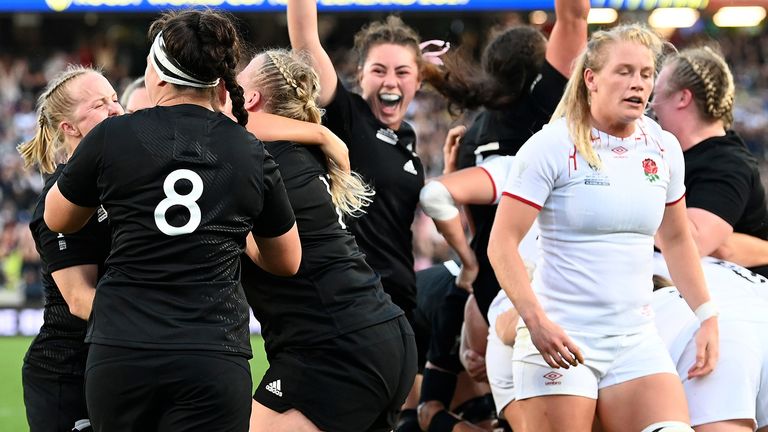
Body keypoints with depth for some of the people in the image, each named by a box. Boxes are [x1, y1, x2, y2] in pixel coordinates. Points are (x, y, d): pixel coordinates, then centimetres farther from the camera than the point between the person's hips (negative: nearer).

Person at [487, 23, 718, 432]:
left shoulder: (664, 149, 9)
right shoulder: (552, 146, -8)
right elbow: (502, 243, -10)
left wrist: (707, 317, 15)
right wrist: (536, 321, -22)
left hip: (636, 338, 5)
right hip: (559, 339, -5)